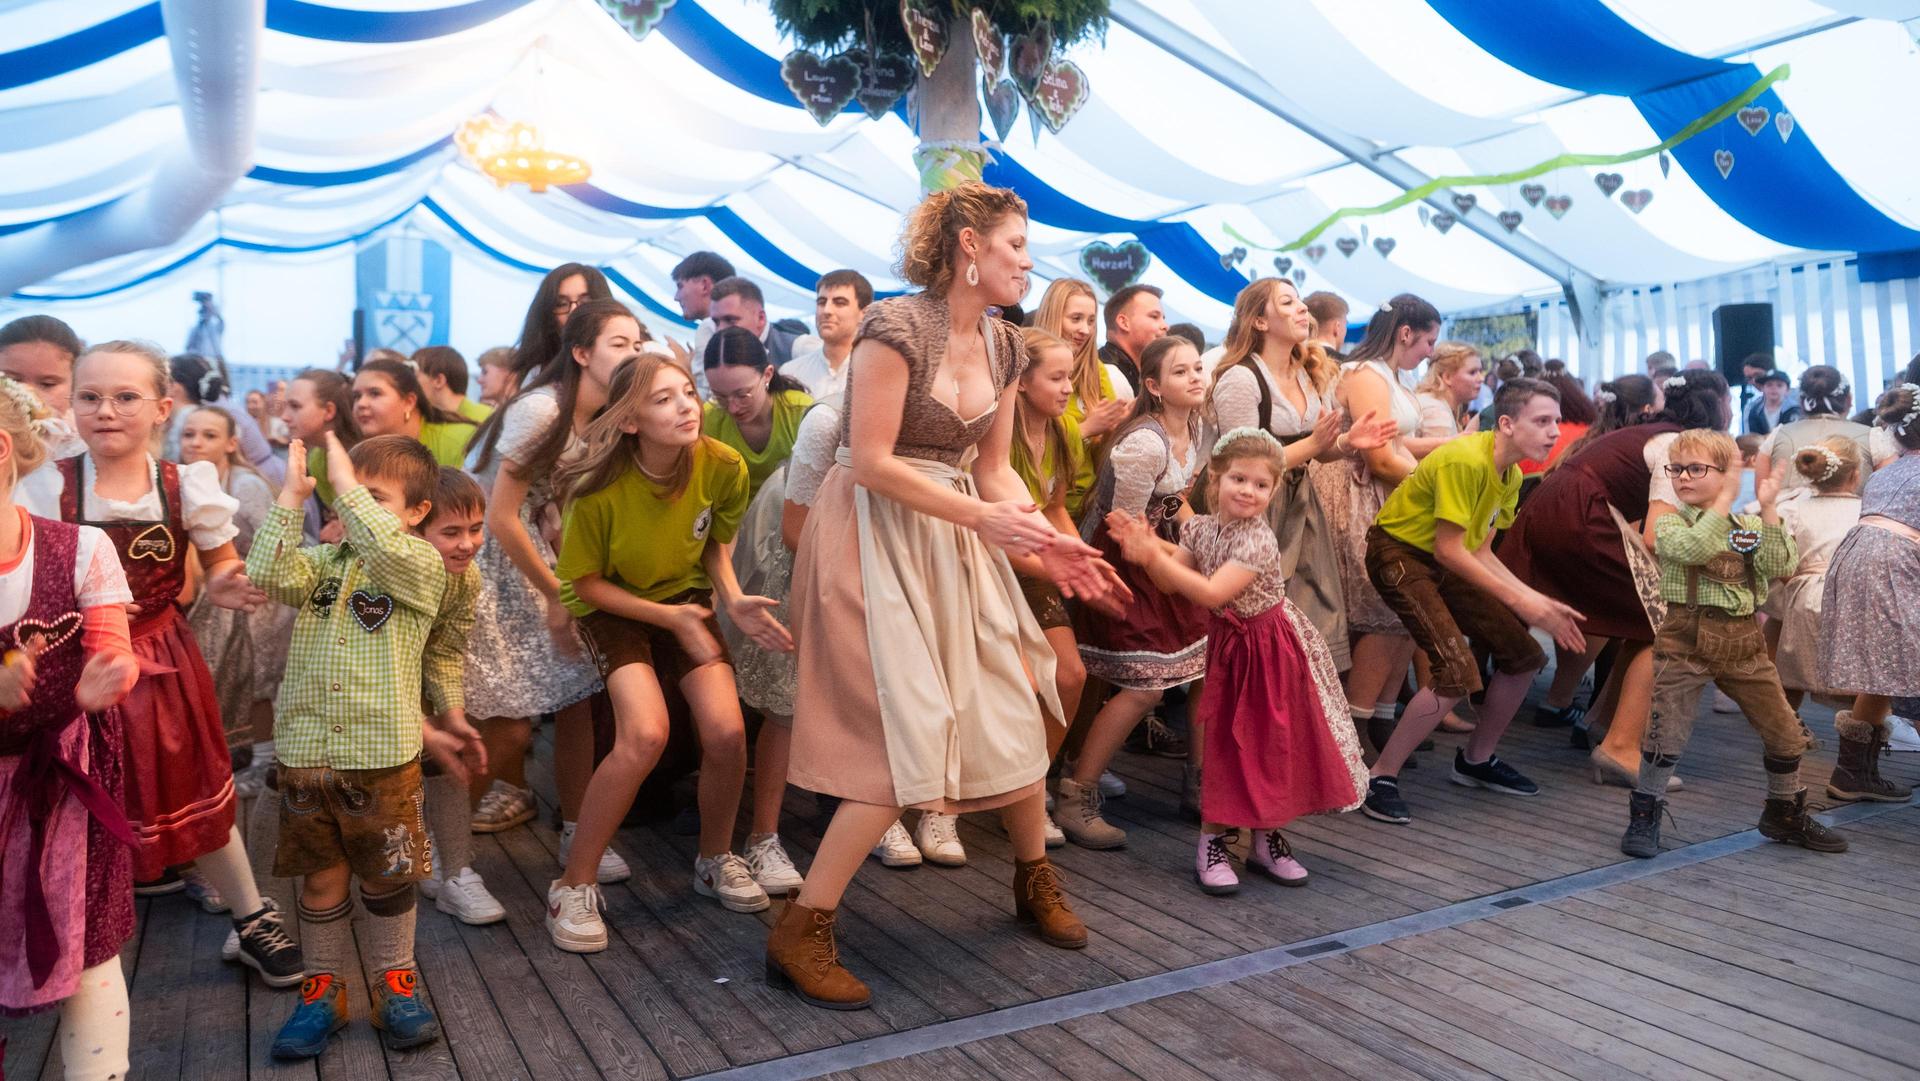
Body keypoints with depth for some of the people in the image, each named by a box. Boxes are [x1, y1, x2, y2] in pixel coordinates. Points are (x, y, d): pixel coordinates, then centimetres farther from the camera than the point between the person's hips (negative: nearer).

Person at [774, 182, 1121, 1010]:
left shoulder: (1003, 345, 8)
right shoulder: (896, 326, -16)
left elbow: (994, 469, 11)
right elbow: (871, 462, -20)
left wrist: (1050, 539, -5)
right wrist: (983, 518, -20)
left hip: (953, 539, 8)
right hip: (878, 538, -7)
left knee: (1014, 710, 9)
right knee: (909, 738, -11)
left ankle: (1035, 882, 34)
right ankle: (800, 935, 2)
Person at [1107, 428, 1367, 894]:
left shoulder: (1258, 541, -23)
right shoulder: (1199, 527, -4)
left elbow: (1212, 593, -31)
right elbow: (1170, 584, -1)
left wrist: (1155, 555, -31)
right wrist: (1145, 551, -18)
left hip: (1271, 650, -4)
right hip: (1228, 646, 4)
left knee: (1272, 744, 7)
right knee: (1225, 744, 6)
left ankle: (1267, 839, 24)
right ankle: (1213, 843, 15)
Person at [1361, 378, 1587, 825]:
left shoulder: (1510, 476, 5)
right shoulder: (1466, 460, -24)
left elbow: (1479, 552, 5)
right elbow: (1449, 550, -25)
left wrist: (1541, 602, -4)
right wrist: (1519, 601, -22)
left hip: (1444, 563, 10)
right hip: (1399, 553, -9)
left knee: (1524, 655, 8)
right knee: (1458, 671, -23)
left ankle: (1476, 760, 28)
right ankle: (1380, 777, -10)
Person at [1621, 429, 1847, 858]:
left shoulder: (1751, 526, 10)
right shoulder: (1669, 524, 0)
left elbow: (1779, 567, -8)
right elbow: (1693, 548, -22)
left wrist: (1768, 510, -11)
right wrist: (1725, 500, -18)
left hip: (1743, 641, 4)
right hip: (1686, 641, -4)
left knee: (1784, 731, 10)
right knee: (1667, 733, -8)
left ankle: (1785, 814, 32)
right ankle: (1643, 818, 6)